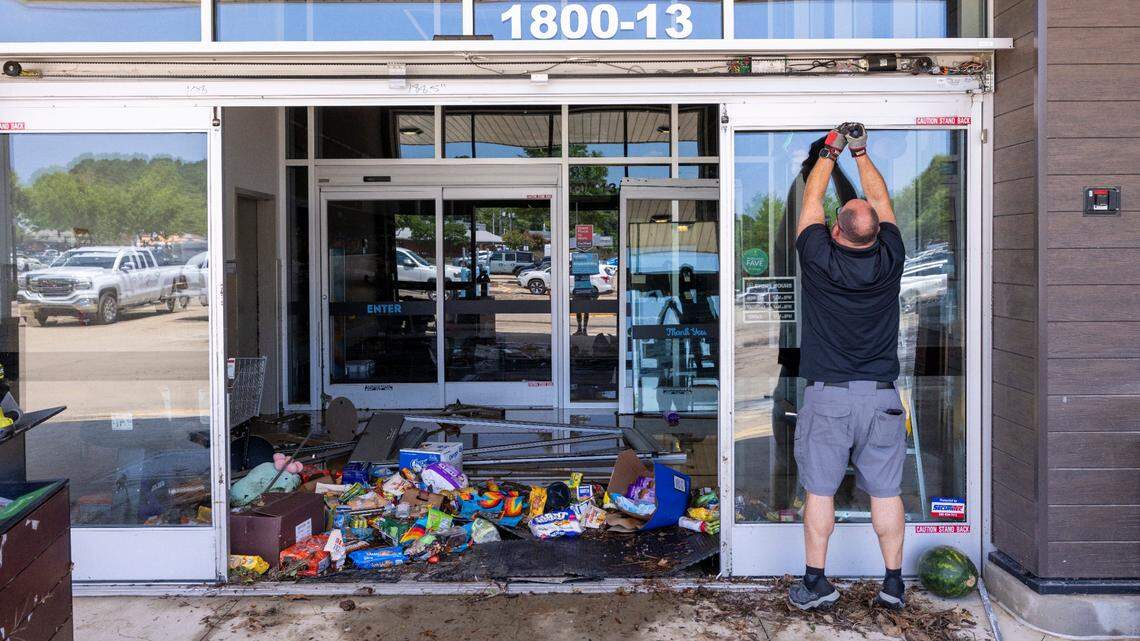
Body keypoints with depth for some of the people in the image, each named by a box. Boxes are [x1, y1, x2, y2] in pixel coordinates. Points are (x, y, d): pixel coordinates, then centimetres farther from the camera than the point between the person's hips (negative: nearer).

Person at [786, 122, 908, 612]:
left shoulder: (819, 259, -9)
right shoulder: (889, 260, -4)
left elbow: (811, 201, 8)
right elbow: (881, 200, 13)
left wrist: (830, 153, 21)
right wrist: (861, 152, 24)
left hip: (827, 395, -2)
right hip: (881, 396, 2)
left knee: (819, 490, 5)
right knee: (885, 490, 8)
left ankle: (816, 582, 11)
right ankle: (893, 582, 15)